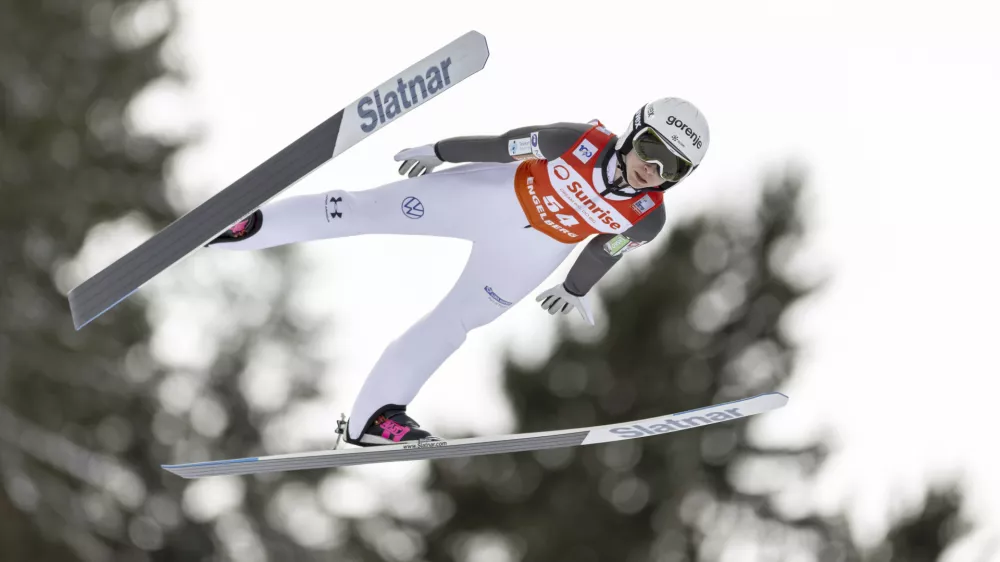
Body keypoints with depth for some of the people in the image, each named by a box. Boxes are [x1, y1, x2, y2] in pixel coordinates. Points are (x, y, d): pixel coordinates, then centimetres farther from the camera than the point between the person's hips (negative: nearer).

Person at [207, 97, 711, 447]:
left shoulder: (649, 218, -20)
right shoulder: (581, 142, -29)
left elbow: (606, 247, 2)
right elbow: (505, 145, -15)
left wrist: (575, 289, 20)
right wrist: (438, 153, -2)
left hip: (528, 251, 2)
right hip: (491, 194, -2)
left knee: (451, 326, 7)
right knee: (365, 210, -4)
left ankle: (374, 415, 18)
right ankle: (251, 226, 5)